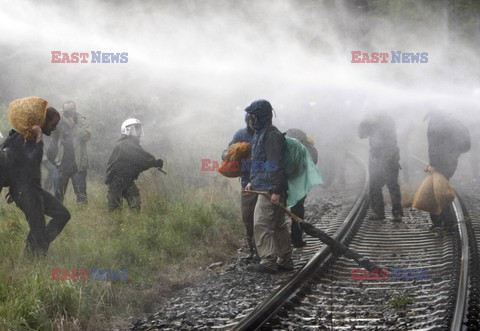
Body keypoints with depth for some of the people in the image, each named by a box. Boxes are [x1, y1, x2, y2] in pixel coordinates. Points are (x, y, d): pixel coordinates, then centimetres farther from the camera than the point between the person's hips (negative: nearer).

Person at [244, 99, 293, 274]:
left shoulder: (272, 135, -15)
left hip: (270, 189, -10)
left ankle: (268, 262, -11)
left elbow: (276, 165, -20)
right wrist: (252, 181, 21)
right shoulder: (260, 134, 17)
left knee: (262, 224, -12)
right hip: (265, 187, 10)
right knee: (278, 225, 13)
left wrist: (276, 190, -23)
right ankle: (285, 261, 19)